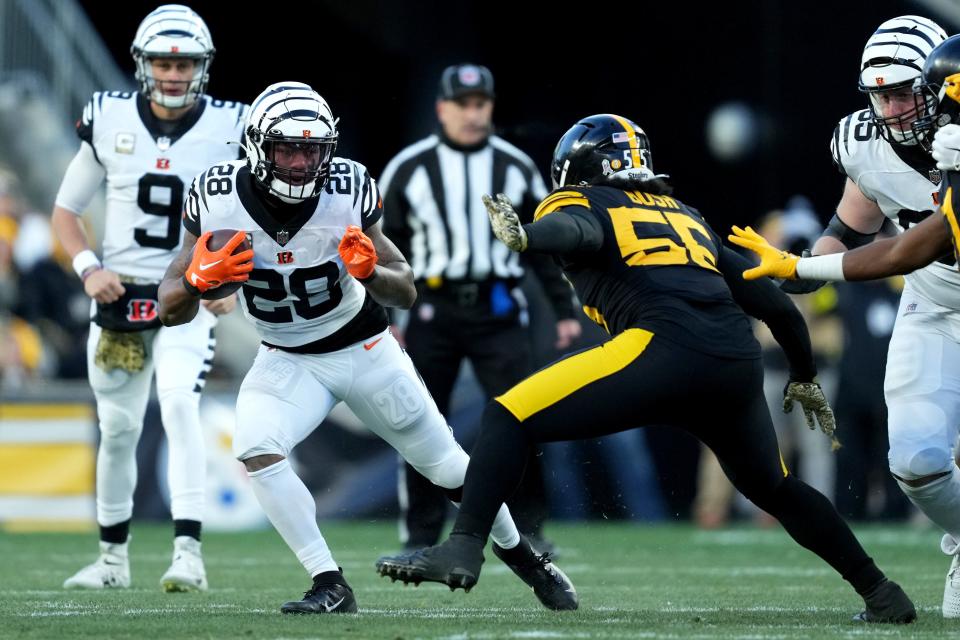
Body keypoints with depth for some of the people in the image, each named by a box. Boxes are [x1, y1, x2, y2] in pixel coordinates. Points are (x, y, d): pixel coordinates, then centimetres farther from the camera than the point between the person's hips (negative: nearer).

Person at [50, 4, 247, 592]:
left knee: (180, 405, -24)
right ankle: (113, 557, 27)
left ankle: (189, 551, -28)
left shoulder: (228, 130, -6)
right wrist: (89, 268, -8)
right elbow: (65, 212, 8)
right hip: (118, 296, 2)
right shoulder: (109, 121, -3)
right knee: (118, 428, 10)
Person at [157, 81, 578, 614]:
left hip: (365, 349, -1)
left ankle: (521, 556, 37)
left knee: (447, 466, 9)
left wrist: (369, 271, -36)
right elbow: (170, 310, -15)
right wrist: (197, 279, -37)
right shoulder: (218, 200, -22)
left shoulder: (347, 191, -23)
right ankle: (330, 586, -16)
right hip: (287, 362, 1)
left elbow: (406, 294, -14)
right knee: (255, 450, -27)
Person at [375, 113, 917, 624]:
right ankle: (882, 594, 31)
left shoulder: (581, 204, 16)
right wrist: (805, 378, 50)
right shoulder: (686, 216, 33)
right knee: (776, 490, 30)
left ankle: (464, 549, -15)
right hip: (741, 361, 6)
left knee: (511, 417, 0)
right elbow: (775, 305, 35)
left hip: (667, 348, -6)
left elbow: (577, 230, -11)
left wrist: (524, 238, -32)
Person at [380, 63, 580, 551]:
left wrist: (564, 310, 8)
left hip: (497, 309, 1)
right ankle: (420, 536, 10)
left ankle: (528, 530, 3)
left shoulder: (515, 168, 6)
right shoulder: (409, 168, 0)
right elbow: (386, 247, 5)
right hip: (433, 309, -1)